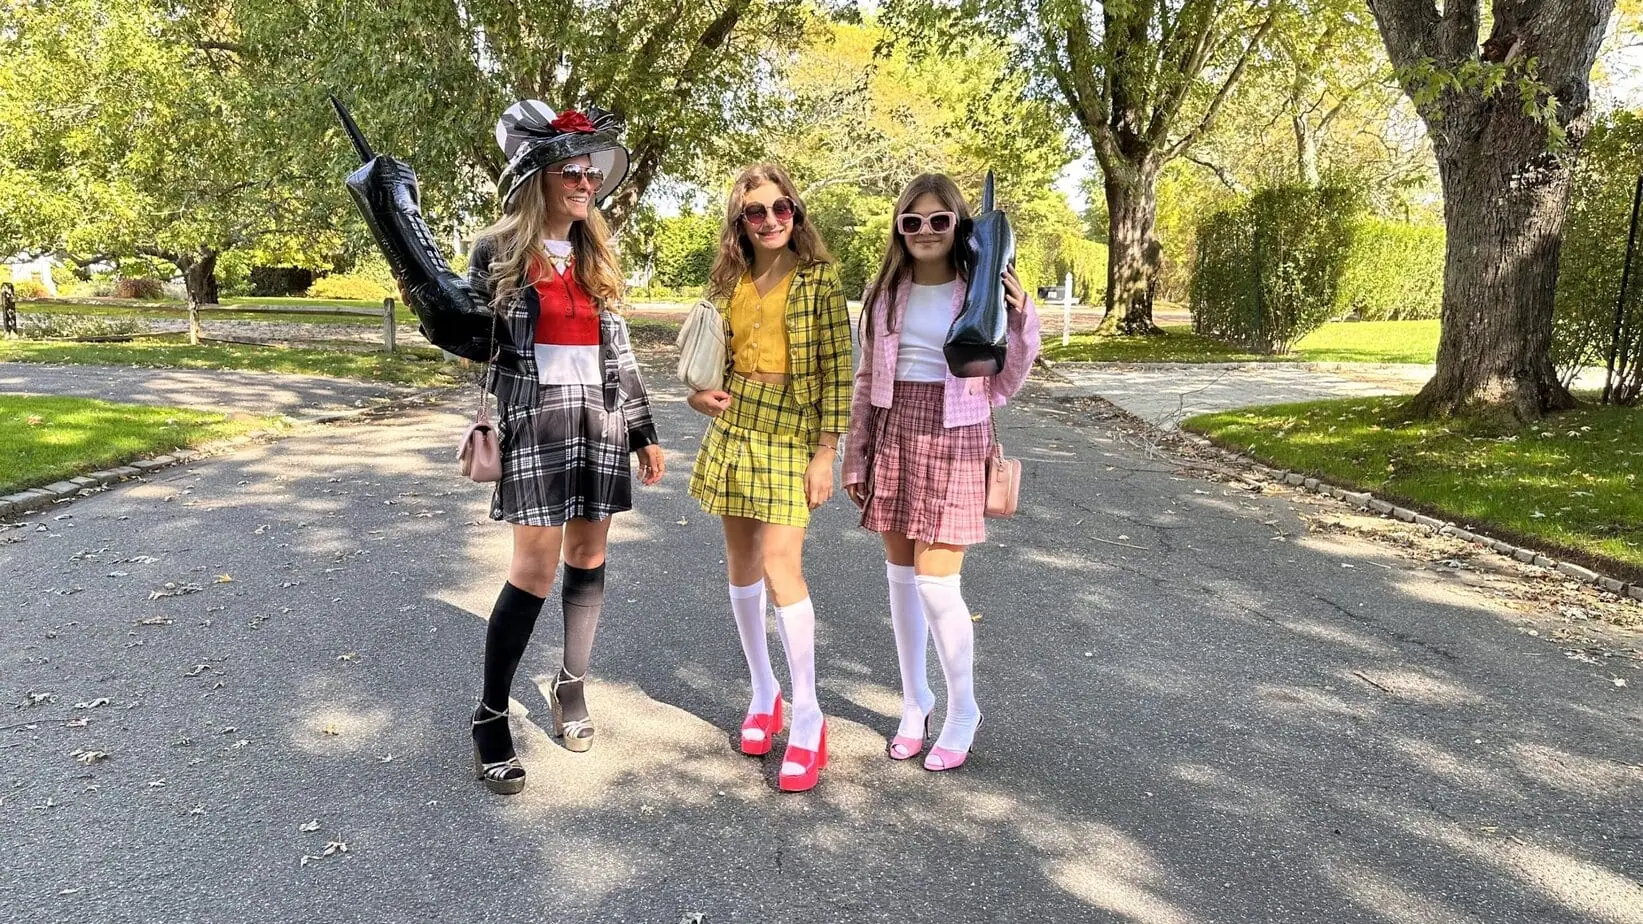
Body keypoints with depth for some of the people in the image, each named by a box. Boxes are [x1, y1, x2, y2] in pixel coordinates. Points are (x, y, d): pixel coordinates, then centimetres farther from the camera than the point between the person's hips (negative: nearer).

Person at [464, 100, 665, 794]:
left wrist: (644, 433, 11)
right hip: (534, 420, -5)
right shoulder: (498, 251, -1)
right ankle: (491, 717, 7)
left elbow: (619, 352, 13)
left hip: (600, 421, 5)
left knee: (588, 557, 9)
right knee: (536, 569, -7)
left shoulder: (597, 256, 12)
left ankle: (572, 685, 27)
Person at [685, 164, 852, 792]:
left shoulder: (819, 278, -4)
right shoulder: (728, 282, 10)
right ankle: (763, 691, 26)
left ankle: (807, 717, -3)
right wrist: (699, 393, -2)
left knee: (780, 567, -14)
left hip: (791, 434, -5)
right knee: (741, 565, 9)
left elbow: (836, 368, -8)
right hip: (731, 429, 5)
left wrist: (826, 452, -12)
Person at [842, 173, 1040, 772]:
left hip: (954, 442, -4)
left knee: (936, 584, -6)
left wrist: (1021, 322, -15)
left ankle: (963, 712, 16)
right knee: (901, 576, 10)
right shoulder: (885, 292, 7)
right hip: (892, 438, 4)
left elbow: (1002, 386, 0)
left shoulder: (982, 292, -3)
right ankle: (915, 702, 28)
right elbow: (865, 380, 12)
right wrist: (855, 455, 10)